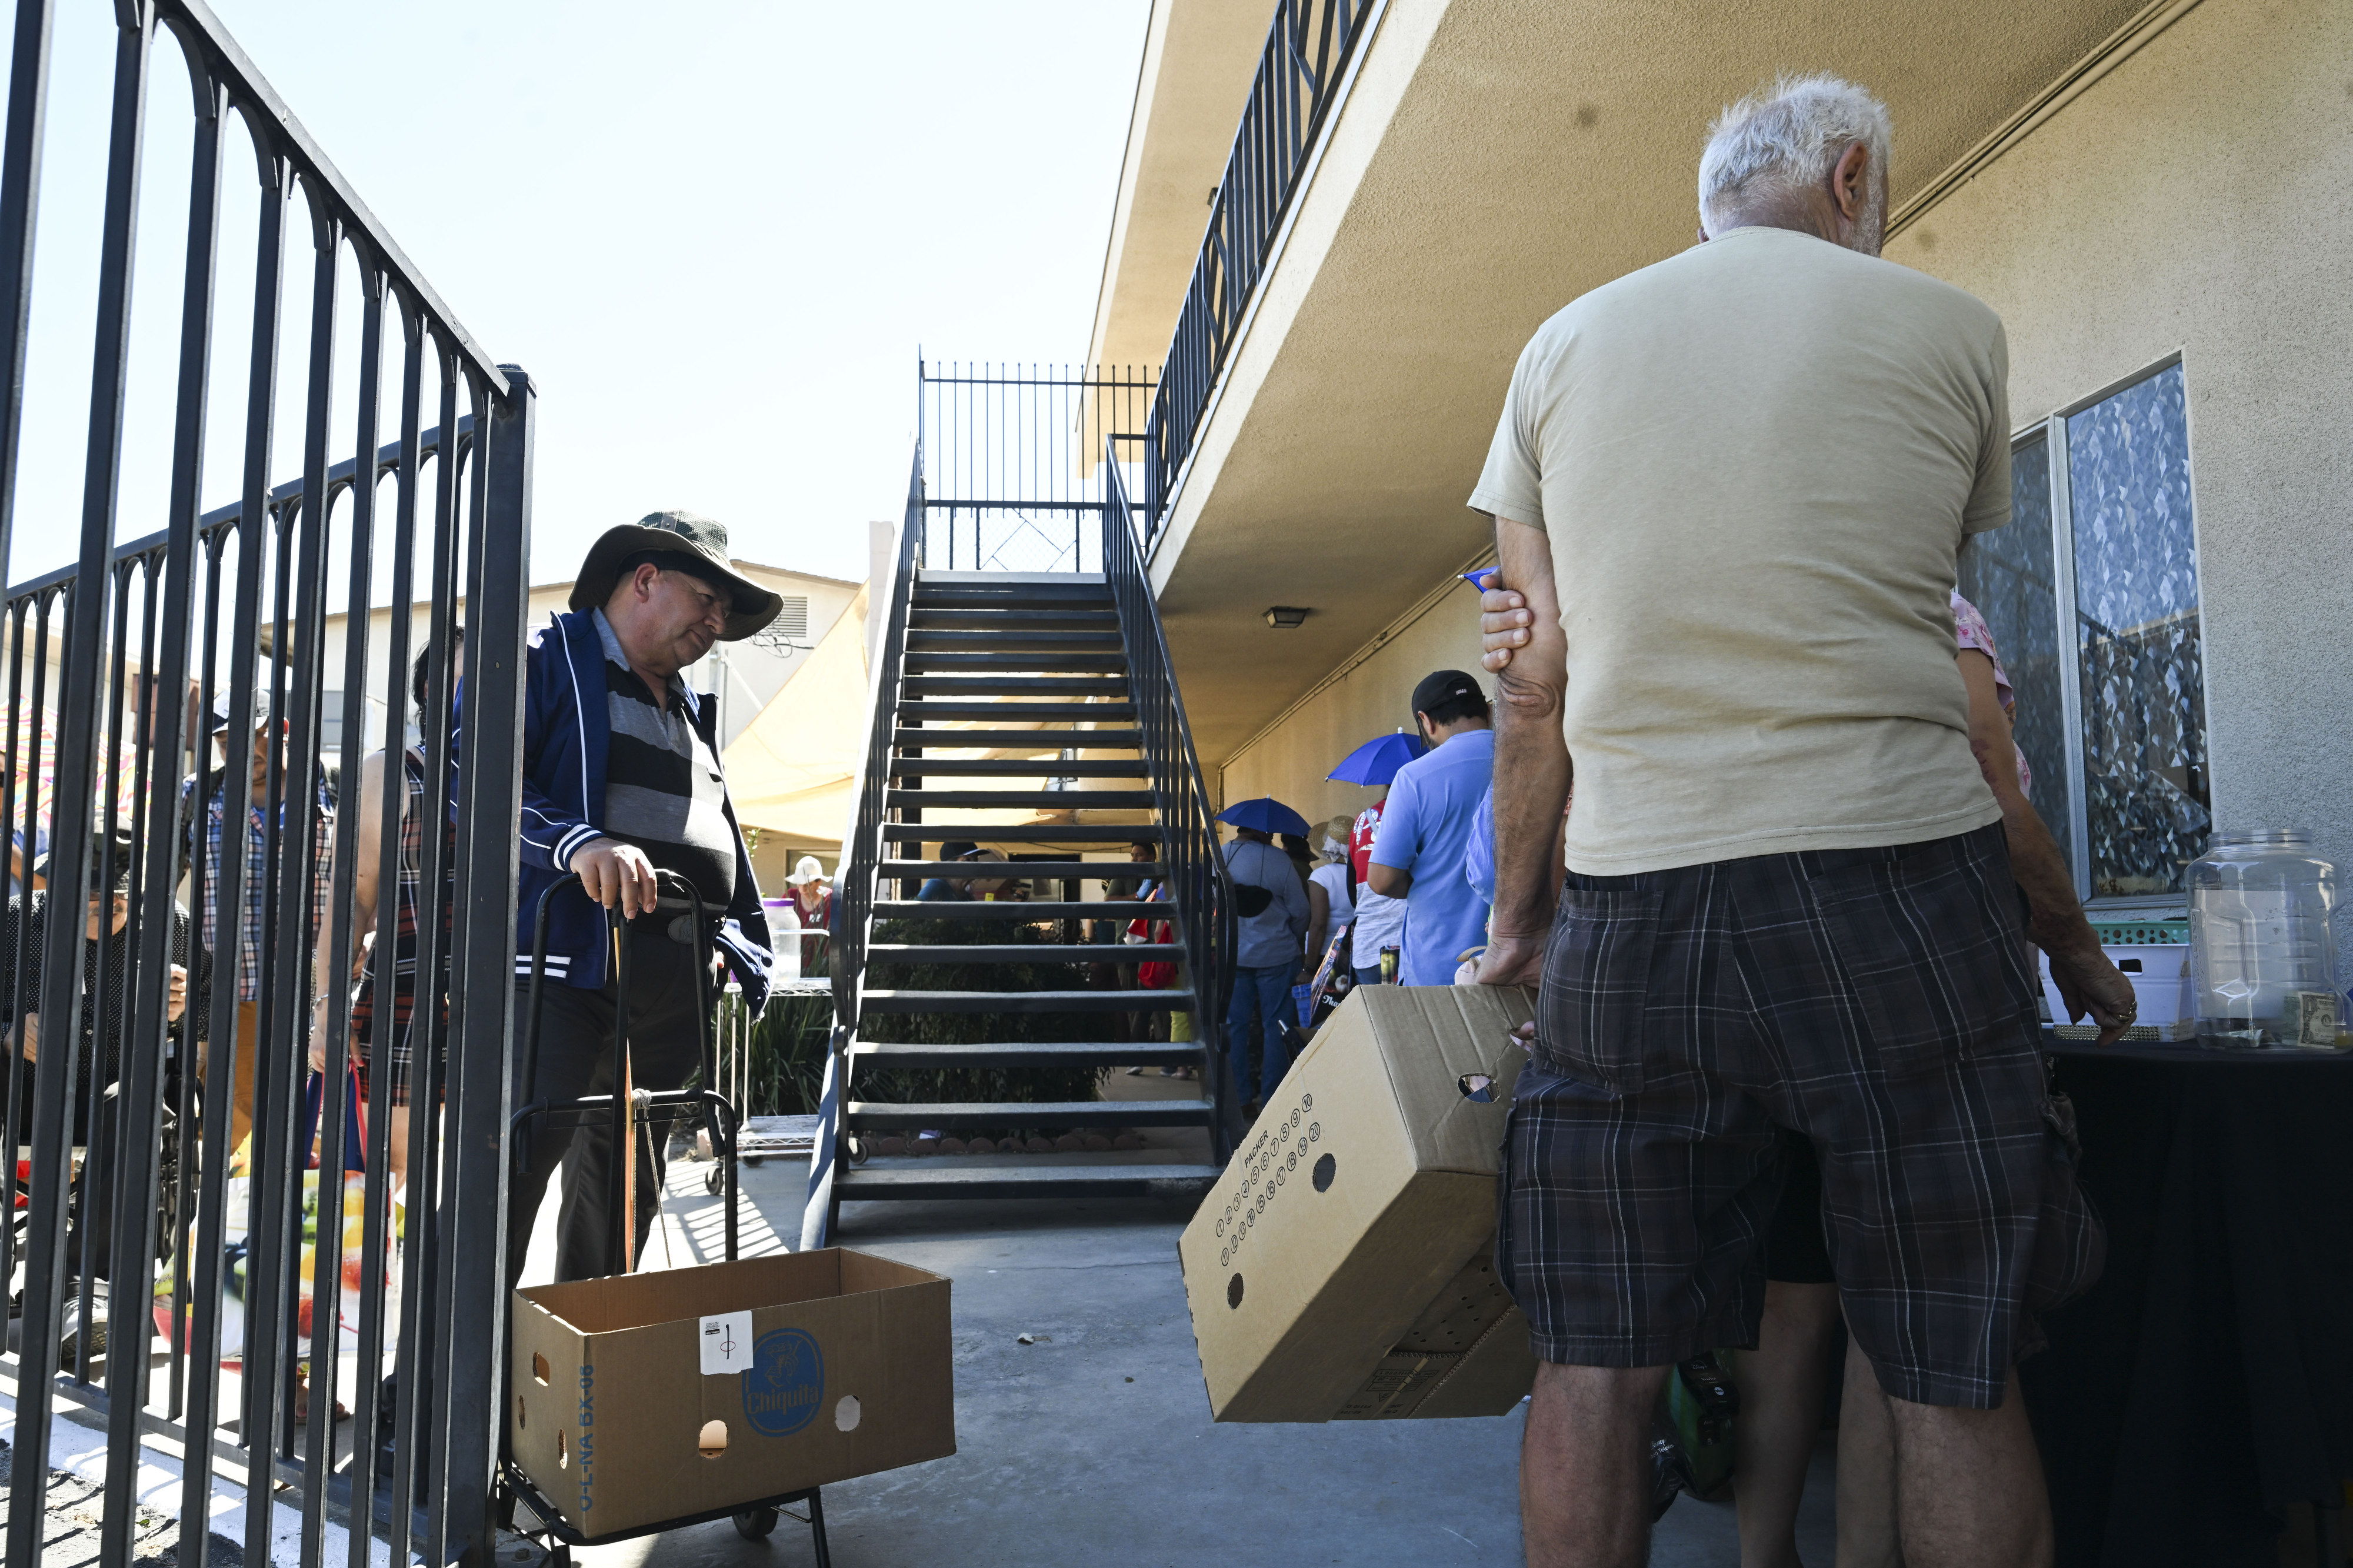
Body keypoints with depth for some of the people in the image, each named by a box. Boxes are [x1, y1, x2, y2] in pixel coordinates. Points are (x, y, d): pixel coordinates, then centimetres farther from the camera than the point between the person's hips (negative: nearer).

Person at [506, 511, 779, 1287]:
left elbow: (724, 843, 26)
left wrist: (745, 961, 17)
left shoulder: (690, 708, 24)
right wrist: (576, 842, -28)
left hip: (675, 983, 7)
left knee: (627, 1188, 11)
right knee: (516, 1161, -13)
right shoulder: (544, 659, 2)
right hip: (561, 962, -7)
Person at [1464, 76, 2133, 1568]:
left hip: (1633, 901, 2)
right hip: (1896, 883, -1)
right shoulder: (1947, 327, 8)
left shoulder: (1565, 344, 12)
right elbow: (1967, 688, 12)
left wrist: (1520, 910, 18)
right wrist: (2072, 939, 23)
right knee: (1955, 1374, 9)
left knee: (1599, 1358, 10)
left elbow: (1540, 675, 9)